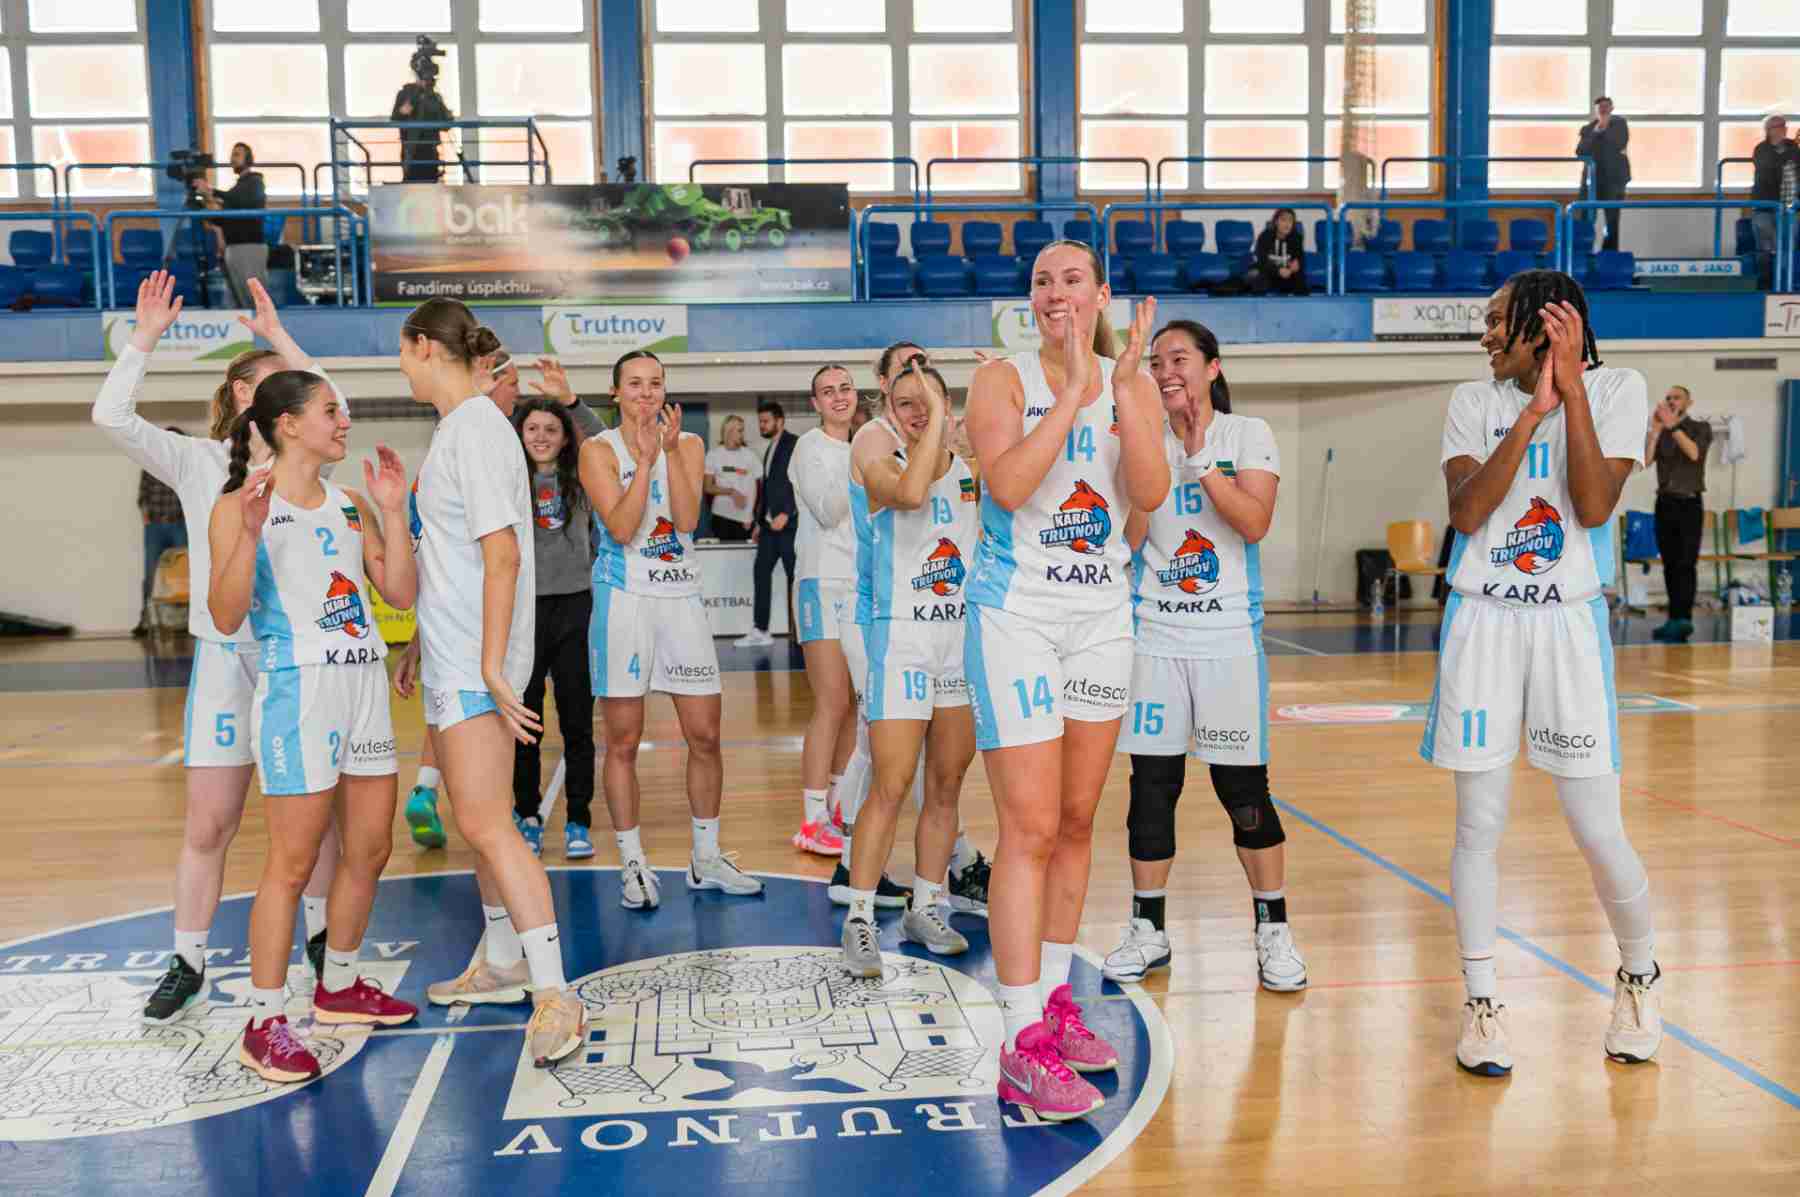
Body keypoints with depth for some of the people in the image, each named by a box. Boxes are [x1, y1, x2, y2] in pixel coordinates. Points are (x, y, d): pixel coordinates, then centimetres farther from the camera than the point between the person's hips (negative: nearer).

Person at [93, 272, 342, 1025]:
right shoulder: (196, 461, 4)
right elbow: (111, 416, -8)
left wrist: (279, 337, -5)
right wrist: (146, 337, -6)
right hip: (226, 653, -1)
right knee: (208, 825, 1)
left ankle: (322, 936, 26)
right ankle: (187, 964, 15)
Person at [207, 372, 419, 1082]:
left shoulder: (349, 508, 13)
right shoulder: (239, 507, -5)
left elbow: (402, 595, 8)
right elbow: (226, 617, -13)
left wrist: (393, 511, 2)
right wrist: (248, 532, -25)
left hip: (364, 683, 7)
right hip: (297, 687, -7)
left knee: (371, 850, 11)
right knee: (293, 862, -5)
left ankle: (338, 988, 29)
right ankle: (264, 1023, 6)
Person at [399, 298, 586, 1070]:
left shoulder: (475, 430, -15)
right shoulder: (457, 427, 15)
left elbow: (502, 554, -22)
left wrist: (491, 665, -23)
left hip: (475, 664, -10)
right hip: (452, 659, 10)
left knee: (484, 824, -12)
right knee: (478, 817, 17)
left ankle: (555, 997, -10)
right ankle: (501, 964, 31)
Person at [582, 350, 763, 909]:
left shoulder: (688, 444, 7)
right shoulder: (598, 450, -3)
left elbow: (686, 518, -9)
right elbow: (621, 528, -16)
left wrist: (671, 450, -15)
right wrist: (646, 457, -18)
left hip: (681, 596, 3)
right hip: (624, 597, -3)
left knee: (705, 737, 5)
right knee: (623, 742, 1)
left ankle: (706, 858, 19)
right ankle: (633, 864, 14)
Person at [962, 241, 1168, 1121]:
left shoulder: (1133, 385, 6)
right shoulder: (1004, 381, -5)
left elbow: (1150, 494, -10)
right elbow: (1008, 485, -22)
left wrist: (1123, 387, -17)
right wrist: (1071, 393, -21)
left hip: (1101, 614, 5)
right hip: (1016, 613, -5)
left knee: (1076, 821, 12)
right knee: (1030, 828, -9)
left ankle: (1053, 996, 27)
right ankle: (1023, 1045, -4)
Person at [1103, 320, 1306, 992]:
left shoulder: (1248, 435, 1)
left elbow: (1254, 522, -13)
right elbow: (1127, 538, -4)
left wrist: (1198, 458, -16)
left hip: (1228, 634, -2)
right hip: (1154, 633, 2)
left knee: (1243, 785, 0)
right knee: (1152, 781, 5)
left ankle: (1273, 931, 14)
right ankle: (1148, 931, 16)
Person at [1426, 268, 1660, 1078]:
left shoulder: (1615, 391, 0)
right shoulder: (1473, 402, 5)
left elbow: (1593, 509, -13)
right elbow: (1465, 512, -10)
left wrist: (1572, 390, -16)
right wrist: (1533, 411, -14)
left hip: (1569, 624, -1)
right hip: (1481, 624, 2)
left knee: (1598, 831, -1)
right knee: (1479, 826, 1)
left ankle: (1639, 977, 27)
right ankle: (1480, 1004, 15)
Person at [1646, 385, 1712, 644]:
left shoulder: (1700, 428, 3)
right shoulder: (1660, 433, 11)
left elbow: (1694, 453, -17)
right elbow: (1645, 459, -6)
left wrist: (1674, 426, -23)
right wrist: (1655, 429, -13)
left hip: (1689, 504, -4)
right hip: (1665, 503, 4)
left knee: (1686, 563, -11)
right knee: (1669, 564, 3)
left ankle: (1683, 618, -17)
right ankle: (1676, 619, 6)